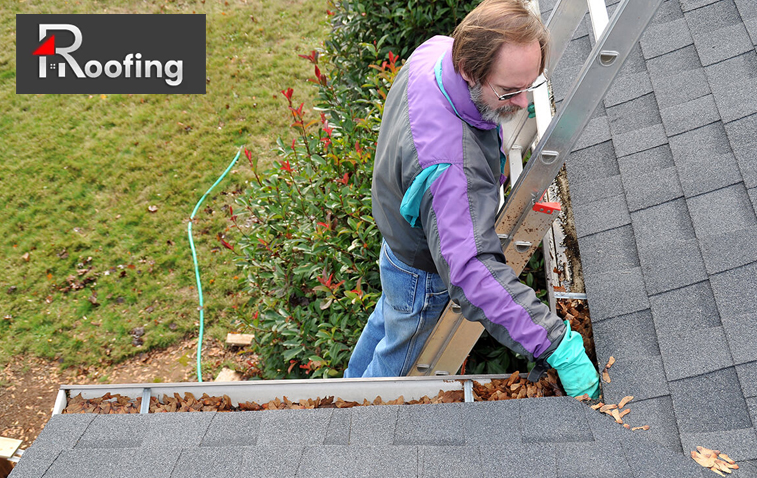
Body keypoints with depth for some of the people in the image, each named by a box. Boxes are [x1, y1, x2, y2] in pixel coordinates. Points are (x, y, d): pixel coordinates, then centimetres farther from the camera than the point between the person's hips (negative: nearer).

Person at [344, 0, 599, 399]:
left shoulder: (435, 50, -22)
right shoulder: (449, 164, -49)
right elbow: (471, 271, -51)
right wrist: (556, 345, -50)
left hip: (398, 230, 9)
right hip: (423, 274, -9)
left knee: (389, 315, 35)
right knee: (400, 354, 22)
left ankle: (353, 384, 65)